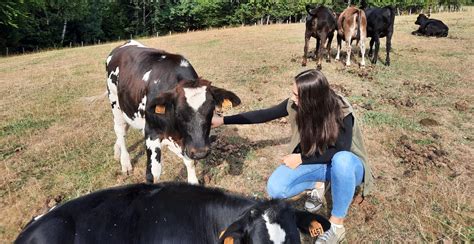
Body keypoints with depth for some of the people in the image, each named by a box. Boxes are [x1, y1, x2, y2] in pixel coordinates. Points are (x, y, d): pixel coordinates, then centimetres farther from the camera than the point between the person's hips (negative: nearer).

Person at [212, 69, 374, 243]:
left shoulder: (341, 110, -28)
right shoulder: (296, 104, -17)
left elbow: (341, 151, -29)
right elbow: (265, 114, -10)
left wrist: (301, 158, -28)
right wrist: (223, 120, -11)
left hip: (346, 165, -3)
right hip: (316, 163, 3)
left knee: (341, 160, -42)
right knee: (275, 188, -20)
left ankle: (337, 224, -23)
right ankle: (317, 184, 6)